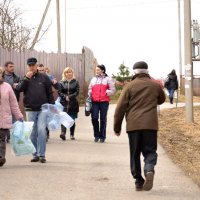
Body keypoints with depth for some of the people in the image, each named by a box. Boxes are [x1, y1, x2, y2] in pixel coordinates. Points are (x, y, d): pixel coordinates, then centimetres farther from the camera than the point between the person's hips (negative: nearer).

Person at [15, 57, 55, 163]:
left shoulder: (43, 77, 4)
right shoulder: (25, 78, 8)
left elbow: (50, 92, 6)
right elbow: (18, 89, -7)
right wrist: (26, 78, -16)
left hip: (43, 109, -2)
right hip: (30, 110, 2)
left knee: (41, 131, -12)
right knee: (33, 133, 5)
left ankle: (41, 154, -6)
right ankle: (35, 154, 14)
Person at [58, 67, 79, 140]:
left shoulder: (75, 82, 8)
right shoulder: (61, 82, 9)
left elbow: (77, 92, -1)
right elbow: (59, 92, 2)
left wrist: (70, 97, -13)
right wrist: (65, 97, -12)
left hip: (73, 104, 1)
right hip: (64, 103, -1)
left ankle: (72, 135, 15)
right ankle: (63, 133, -26)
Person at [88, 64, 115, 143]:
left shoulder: (107, 79, 6)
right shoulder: (93, 79, 18)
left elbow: (112, 90, 2)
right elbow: (90, 89, 21)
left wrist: (106, 93, -11)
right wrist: (89, 96, 6)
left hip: (104, 101, -3)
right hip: (94, 101, 3)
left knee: (103, 119, 1)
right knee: (94, 117, -5)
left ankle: (102, 136, 9)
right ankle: (96, 135, 9)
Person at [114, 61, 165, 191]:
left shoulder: (130, 86, 1)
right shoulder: (155, 85, 7)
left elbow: (120, 108, 0)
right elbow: (161, 100, 27)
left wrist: (117, 126, 7)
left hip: (133, 125, -1)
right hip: (150, 124, 1)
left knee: (135, 154, 9)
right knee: (150, 151, 7)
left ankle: (138, 181, 7)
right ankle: (150, 169, -22)